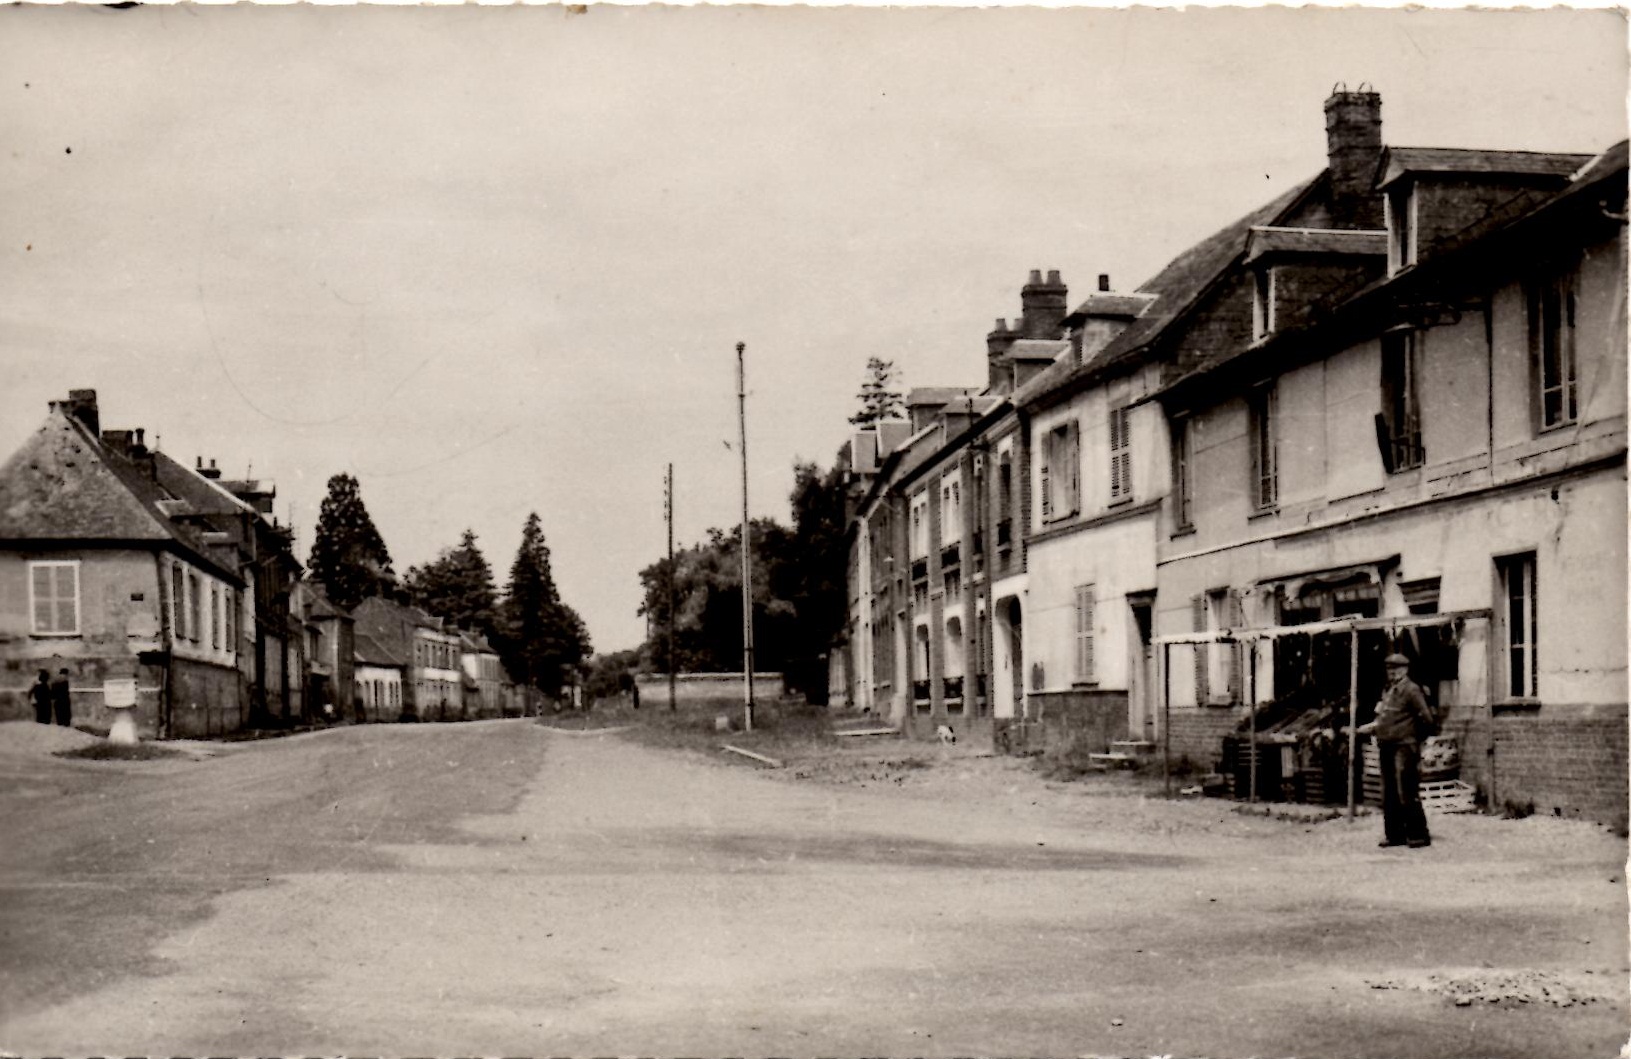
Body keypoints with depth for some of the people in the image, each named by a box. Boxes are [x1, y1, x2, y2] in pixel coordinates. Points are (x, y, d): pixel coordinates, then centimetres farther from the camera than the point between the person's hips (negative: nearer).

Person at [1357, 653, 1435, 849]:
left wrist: (1417, 738, -2)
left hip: (1404, 747, -8)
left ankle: (1418, 835, -2)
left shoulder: (1411, 690, -8)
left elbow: (1427, 719, -12)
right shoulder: (1388, 690, 17)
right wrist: (1372, 728, 8)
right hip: (1386, 748, 8)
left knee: (1407, 794, -8)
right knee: (1389, 795, 10)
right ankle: (1395, 834, 16)